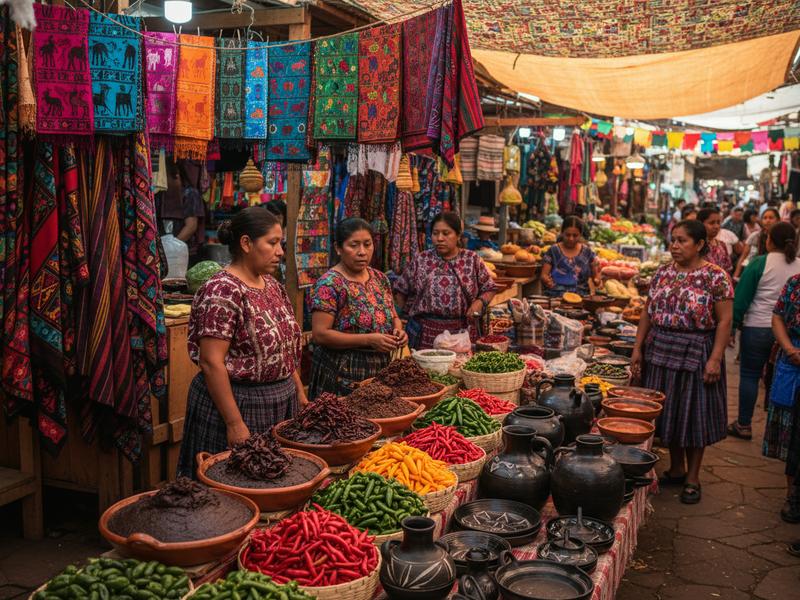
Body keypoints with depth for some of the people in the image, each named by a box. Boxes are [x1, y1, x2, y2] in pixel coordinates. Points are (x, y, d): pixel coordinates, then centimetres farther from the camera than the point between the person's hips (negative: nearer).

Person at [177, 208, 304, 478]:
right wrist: (235, 423, -22)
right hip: (238, 404, -8)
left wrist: (300, 393, 13)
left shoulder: (272, 285, 9)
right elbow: (211, 363, -21)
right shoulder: (222, 291, -17)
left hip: (281, 402, 8)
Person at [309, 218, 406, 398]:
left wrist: (398, 330, -4)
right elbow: (320, 334, -18)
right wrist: (368, 340, -23)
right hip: (342, 376, -6)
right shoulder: (329, 284, -12)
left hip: (380, 370, 6)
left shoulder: (380, 279, 8)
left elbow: (393, 316, 20)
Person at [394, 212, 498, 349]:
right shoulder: (420, 260, 2)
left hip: (462, 331, 0)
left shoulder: (472, 259, 2)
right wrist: (409, 310, 6)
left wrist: (480, 302, -10)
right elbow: (400, 290, 10)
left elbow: (489, 289, 7)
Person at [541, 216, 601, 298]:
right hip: (555, 297, -2)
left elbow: (595, 276, 14)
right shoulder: (553, 251, 4)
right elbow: (543, 275, 2)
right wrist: (546, 280, -19)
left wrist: (597, 280, -8)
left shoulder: (587, 252, 10)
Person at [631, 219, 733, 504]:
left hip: (696, 353, -5)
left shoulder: (716, 277, -9)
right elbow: (648, 311, 10)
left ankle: (692, 478, 19)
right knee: (667, 411, 12)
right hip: (661, 351, 5)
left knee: (694, 414, 4)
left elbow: (724, 321, -11)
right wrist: (638, 347, 5)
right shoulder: (663, 273, 6)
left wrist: (715, 359, -17)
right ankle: (676, 469, 29)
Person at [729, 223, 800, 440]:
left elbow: (741, 298, -8)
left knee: (749, 375, 7)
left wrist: (733, 325, 0)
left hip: (757, 327, -3)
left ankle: (744, 425, 12)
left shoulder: (760, 263, -10)